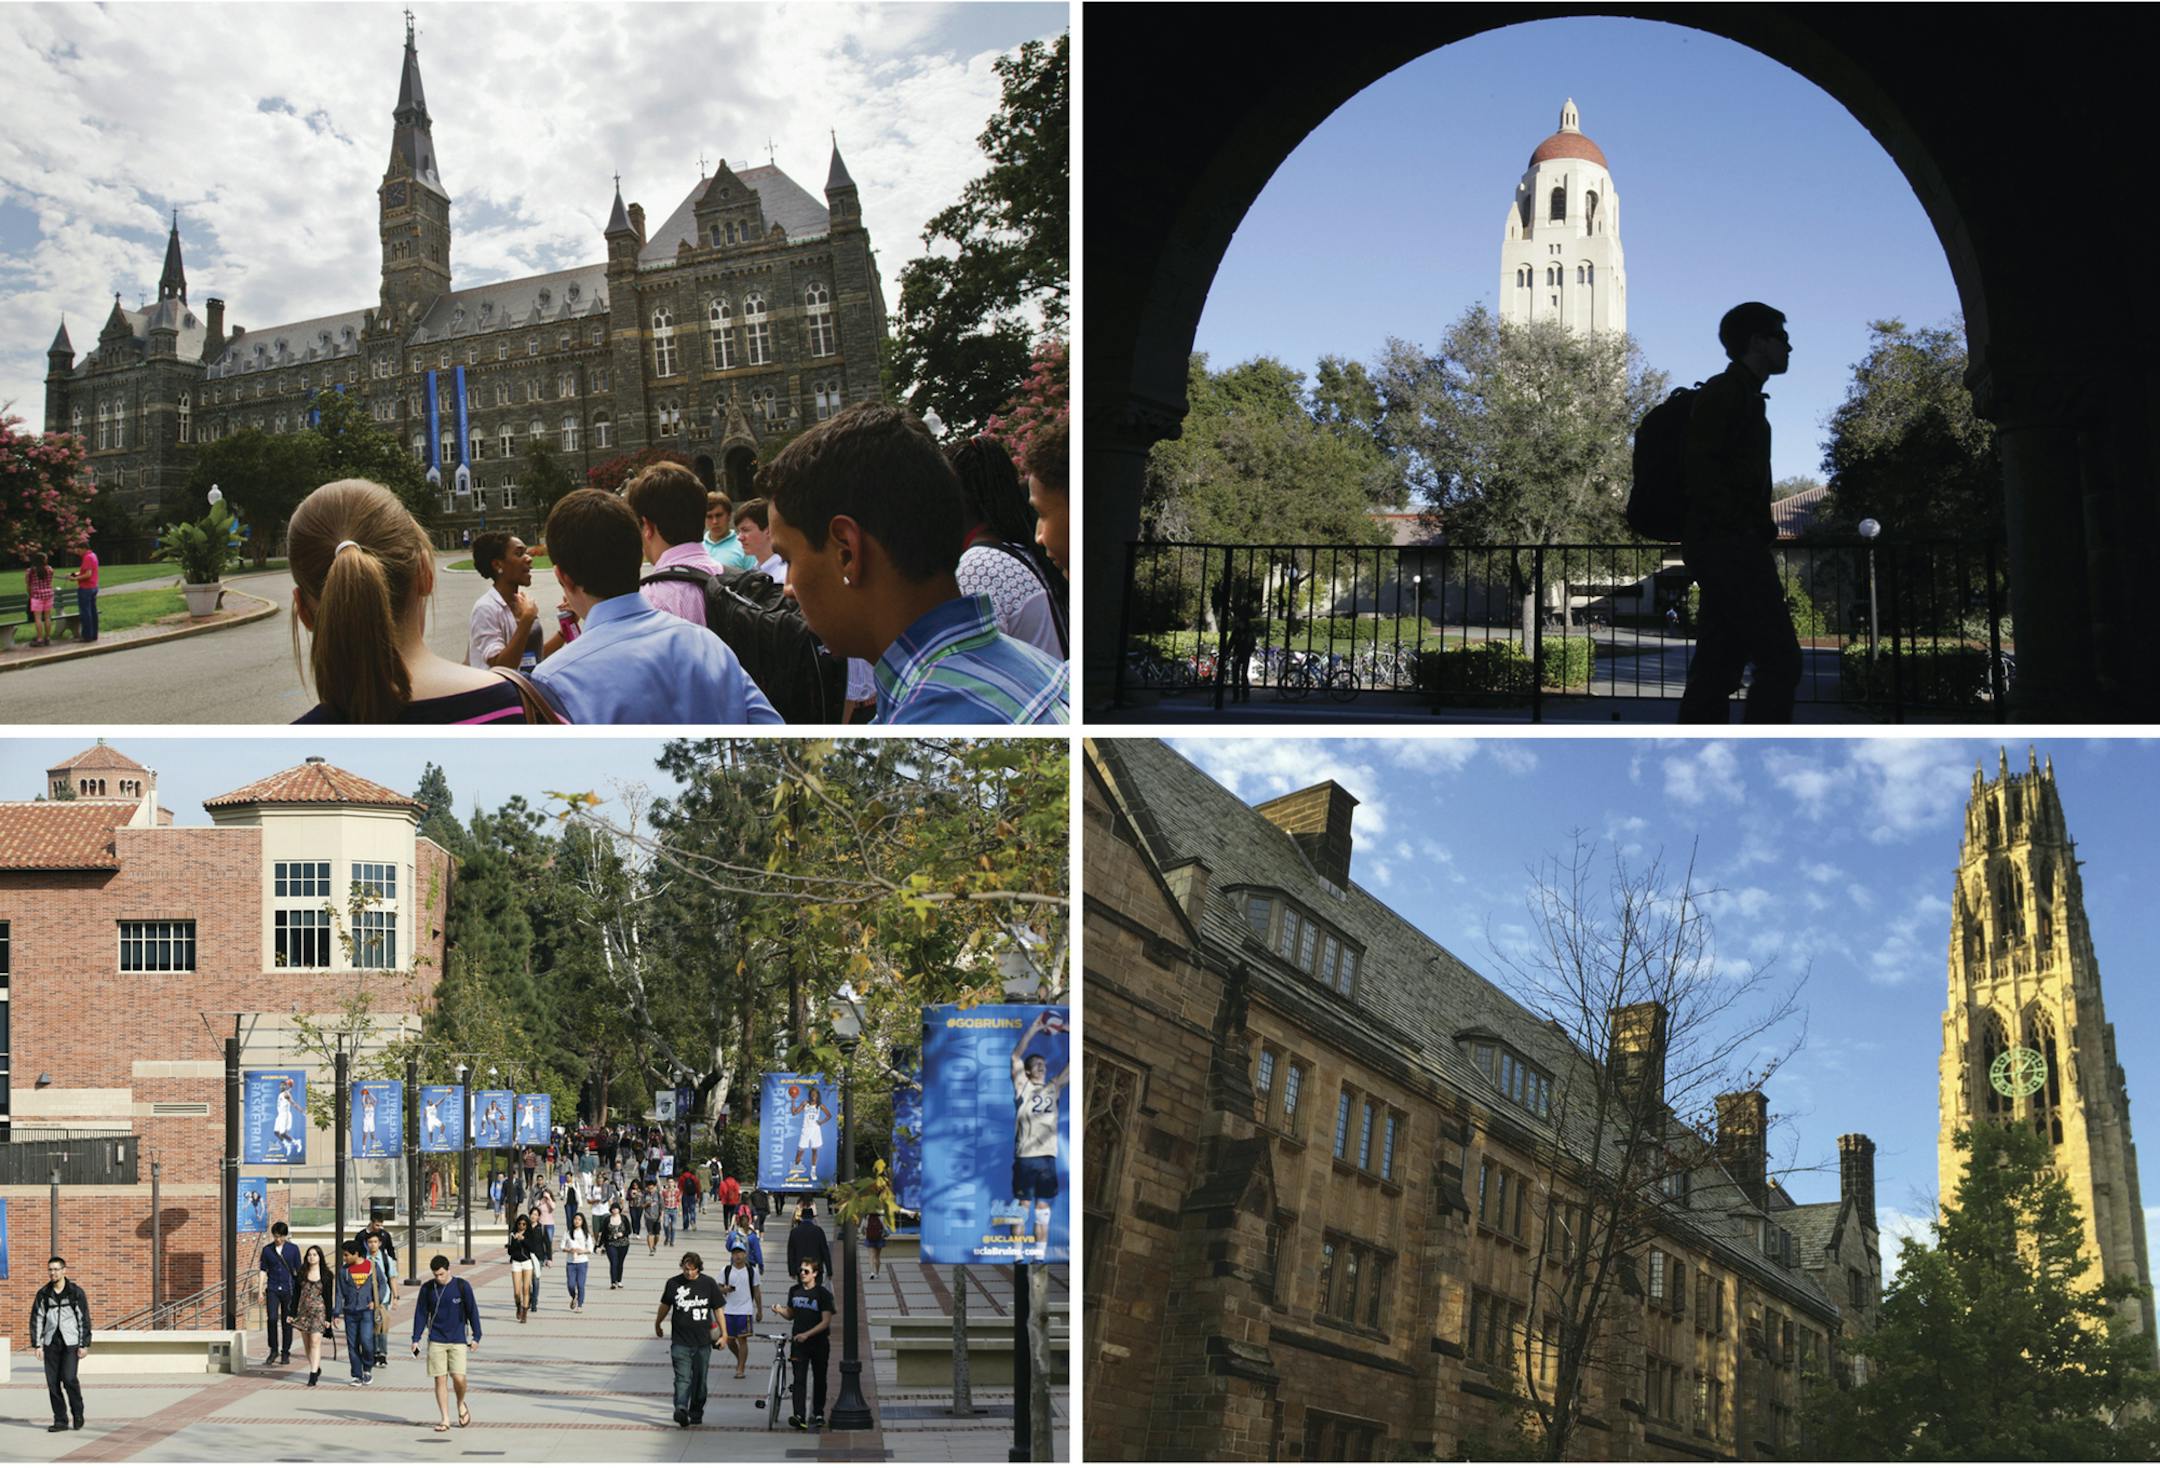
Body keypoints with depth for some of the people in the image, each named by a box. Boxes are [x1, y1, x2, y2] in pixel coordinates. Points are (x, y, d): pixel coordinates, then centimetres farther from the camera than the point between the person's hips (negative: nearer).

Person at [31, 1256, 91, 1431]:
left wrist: (84, 1344, -5)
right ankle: (60, 1420, 9)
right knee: (53, 1382, 1)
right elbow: (37, 1319, 7)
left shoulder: (76, 1292, -1)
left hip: (70, 1343, -3)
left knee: (69, 1379, -13)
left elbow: (84, 1319, -1)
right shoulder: (43, 1293, 6)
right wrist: (37, 1344, -1)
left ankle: (77, 1414, 7)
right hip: (51, 1343, 3)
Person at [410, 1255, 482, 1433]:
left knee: (458, 1378, -10)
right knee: (440, 1379, -1)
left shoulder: (462, 1287, -2)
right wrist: (416, 1339, 1)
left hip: (458, 1341, -2)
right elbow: (421, 1314, 7)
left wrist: (476, 1337, -1)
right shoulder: (427, 1289, 3)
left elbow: (472, 1312, 2)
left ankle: (461, 1404, 20)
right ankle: (444, 1419, 5)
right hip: (436, 1341, 2)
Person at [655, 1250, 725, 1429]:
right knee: (682, 1378, -14)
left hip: (703, 1342, 1)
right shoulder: (673, 1284, 1)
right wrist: (657, 1324, 29)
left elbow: (717, 1309, 7)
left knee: (699, 1379, 9)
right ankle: (681, 1409, -27)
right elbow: (665, 1305, 17)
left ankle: (696, 1412, 22)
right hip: (680, 1341, -1)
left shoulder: (708, 1284, 1)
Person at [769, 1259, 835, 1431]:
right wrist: (780, 1310, -6)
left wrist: (807, 1334, -22)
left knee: (819, 1379, 10)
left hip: (819, 1343, -2)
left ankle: (818, 1413, 24)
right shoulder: (794, 1291, 6)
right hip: (798, 1342, 2)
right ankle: (799, 1415, -18)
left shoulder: (823, 1294, -8)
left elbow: (826, 1322, -13)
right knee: (799, 1378, -10)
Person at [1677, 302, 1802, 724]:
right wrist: (1746, 529, -19)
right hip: (1732, 547, -10)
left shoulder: (1743, 395, 23)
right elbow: (1701, 468, -19)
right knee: (1780, 661, -13)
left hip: (1725, 550, 10)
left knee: (1717, 669, 7)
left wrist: (1759, 532, 15)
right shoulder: (1726, 392, -8)